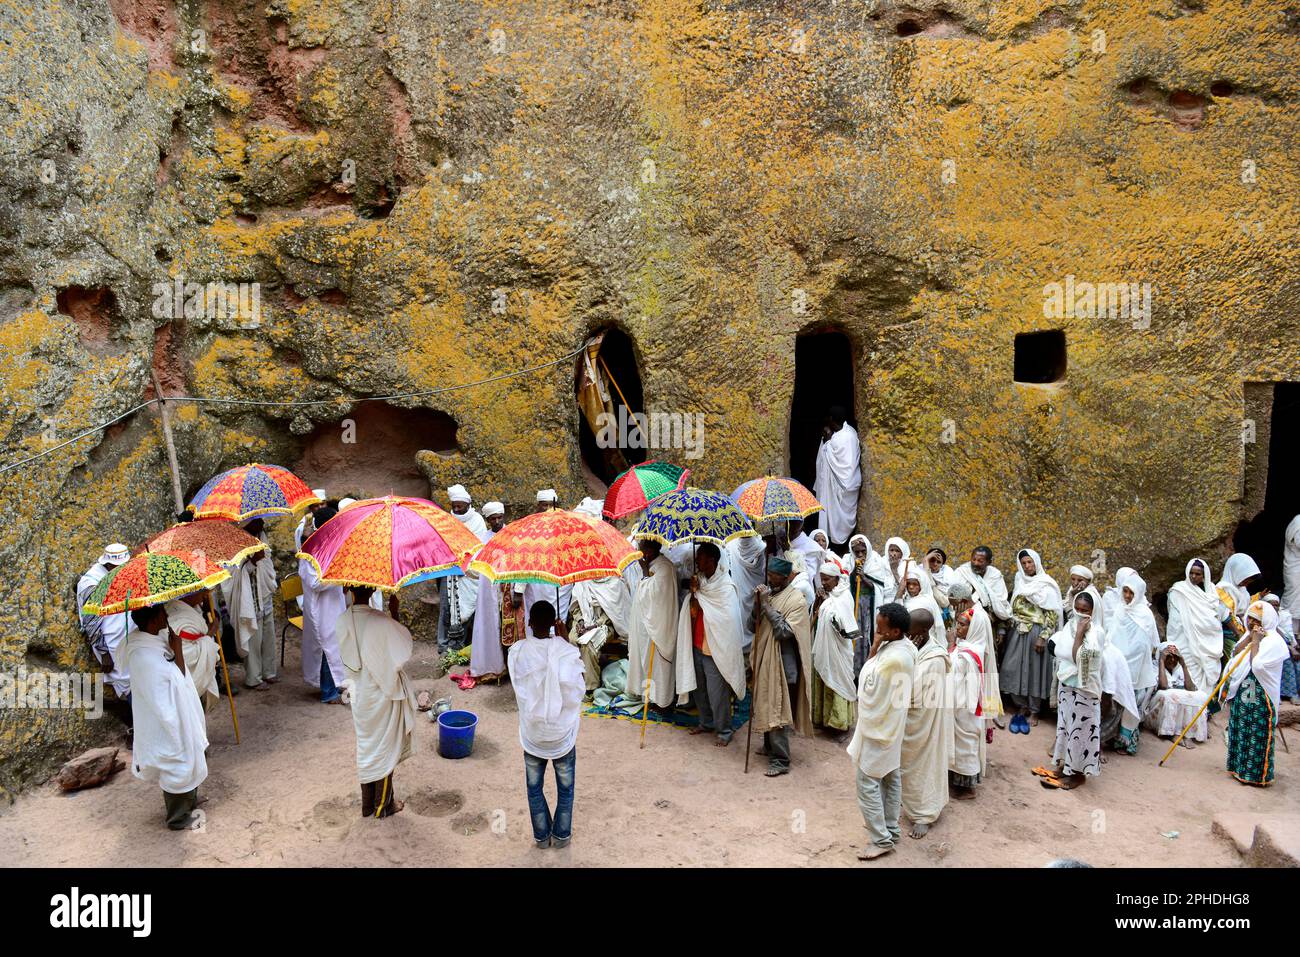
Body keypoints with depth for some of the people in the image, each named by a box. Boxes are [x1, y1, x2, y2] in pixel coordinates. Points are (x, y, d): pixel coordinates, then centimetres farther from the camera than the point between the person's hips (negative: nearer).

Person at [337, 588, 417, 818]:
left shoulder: (342, 621, -10)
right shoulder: (380, 621, -27)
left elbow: (347, 658, 3)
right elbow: (407, 647, -14)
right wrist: (395, 613, -12)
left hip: (359, 693, 5)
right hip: (383, 694, -5)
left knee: (365, 746, 20)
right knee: (386, 747, 12)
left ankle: (367, 804, 32)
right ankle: (383, 805, 25)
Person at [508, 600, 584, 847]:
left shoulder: (517, 651, -17)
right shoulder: (566, 651, -21)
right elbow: (578, 690, -5)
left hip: (532, 733, 1)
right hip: (562, 733, -1)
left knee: (534, 787, 22)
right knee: (565, 788, 21)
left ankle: (542, 836, 34)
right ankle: (561, 836, 33)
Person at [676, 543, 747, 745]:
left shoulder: (726, 586, -14)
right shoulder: (699, 580, 4)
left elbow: (724, 617, -19)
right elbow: (693, 612, 3)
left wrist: (697, 593, -17)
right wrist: (694, 592, -16)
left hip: (715, 648, -7)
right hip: (697, 645, 7)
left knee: (717, 692, 0)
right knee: (698, 688, 17)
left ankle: (724, 731, 14)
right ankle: (707, 722, 35)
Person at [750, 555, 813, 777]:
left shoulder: (796, 601, -14)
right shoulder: (768, 593, 7)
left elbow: (784, 631, -23)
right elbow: (754, 626, 8)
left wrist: (766, 605, -23)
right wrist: (757, 604, -11)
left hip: (782, 663, -7)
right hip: (764, 659, 7)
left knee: (777, 710, -6)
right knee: (766, 706, 18)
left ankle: (781, 760, 0)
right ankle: (769, 746, 34)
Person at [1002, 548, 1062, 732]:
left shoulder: (1046, 586, -8)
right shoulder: (1020, 582, 10)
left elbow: (1052, 615, -11)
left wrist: (1043, 637, -16)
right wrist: (1011, 627, 14)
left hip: (1036, 633, -5)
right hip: (1018, 632, 5)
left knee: (1035, 670, 2)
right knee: (1015, 669, 4)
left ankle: (1034, 711, 14)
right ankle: (1022, 707, 18)